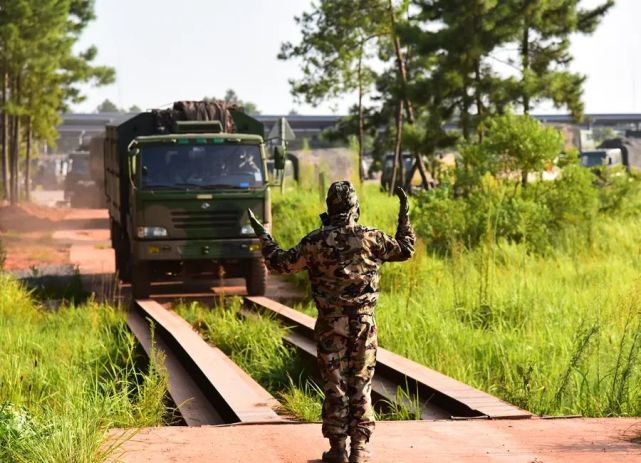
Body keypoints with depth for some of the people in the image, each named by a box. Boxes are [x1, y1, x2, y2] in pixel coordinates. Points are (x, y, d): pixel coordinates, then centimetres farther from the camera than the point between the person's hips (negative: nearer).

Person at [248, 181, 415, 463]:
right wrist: (405, 212, 21)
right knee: (361, 384, 8)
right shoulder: (371, 238, -4)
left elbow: (279, 263, -1)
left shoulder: (317, 241, -8)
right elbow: (406, 250, 12)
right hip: (363, 322, 1)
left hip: (331, 324, -1)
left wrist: (262, 234, 12)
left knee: (334, 385, 6)